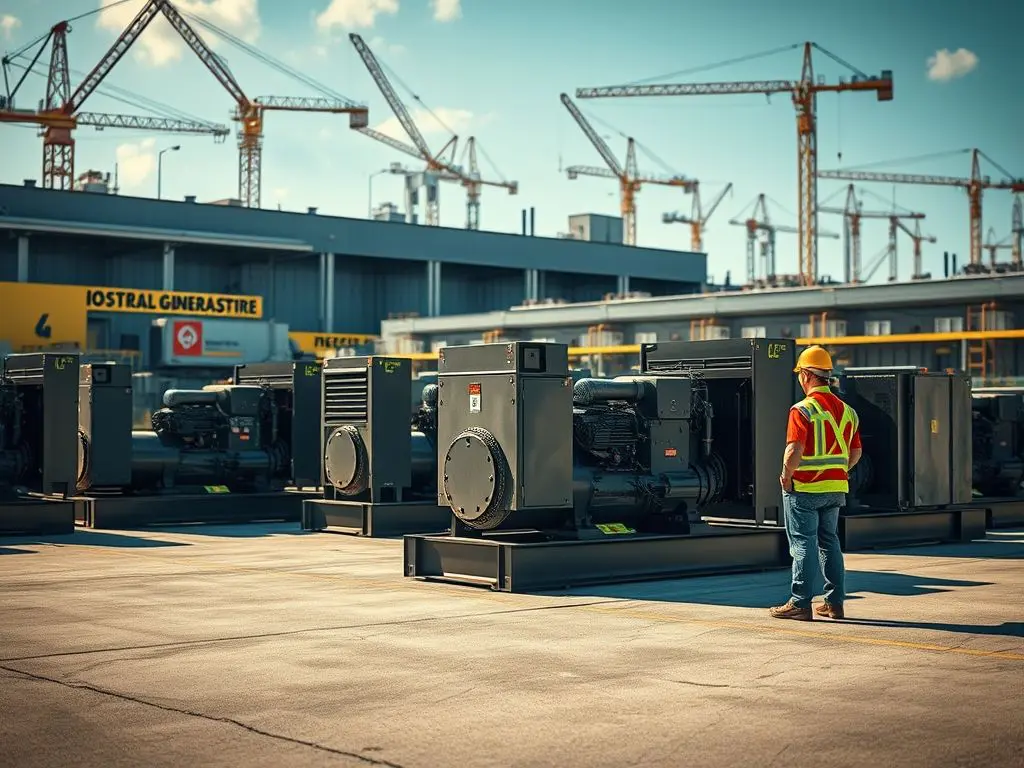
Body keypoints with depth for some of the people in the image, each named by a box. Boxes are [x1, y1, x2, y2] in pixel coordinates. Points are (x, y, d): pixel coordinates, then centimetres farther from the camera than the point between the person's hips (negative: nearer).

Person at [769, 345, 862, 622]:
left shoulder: (803, 410, -15)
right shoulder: (846, 410, 8)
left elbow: (795, 450, -24)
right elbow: (856, 451, 12)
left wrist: (786, 475, -9)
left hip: (804, 488, -7)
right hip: (836, 488, 7)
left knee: (803, 544, 0)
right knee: (829, 541, 15)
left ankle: (800, 604, 1)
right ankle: (835, 603, 16)